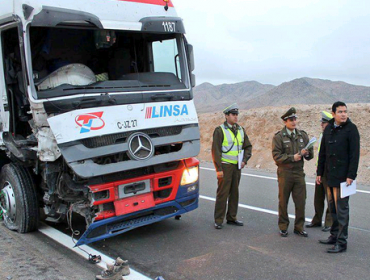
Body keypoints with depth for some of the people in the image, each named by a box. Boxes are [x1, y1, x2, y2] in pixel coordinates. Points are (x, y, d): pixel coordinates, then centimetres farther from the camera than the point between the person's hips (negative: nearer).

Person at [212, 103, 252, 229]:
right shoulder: (220, 130, -7)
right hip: (225, 166, -6)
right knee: (222, 193, -4)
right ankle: (218, 220, 5)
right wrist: (219, 169, -15)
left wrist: (244, 160, 4)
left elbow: (248, 146, 19)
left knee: (234, 192, 11)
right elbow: (216, 150, -11)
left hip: (237, 166, 6)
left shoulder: (241, 130, 11)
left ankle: (231, 218, 22)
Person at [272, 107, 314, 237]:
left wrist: (306, 153, -12)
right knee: (283, 201, 6)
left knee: (301, 201, 4)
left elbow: (310, 156, 10)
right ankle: (283, 227, 19)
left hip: (299, 172, 3)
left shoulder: (303, 135, 10)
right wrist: (292, 157, -18)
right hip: (285, 173, -3)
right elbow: (276, 156, -11)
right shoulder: (279, 137, -3)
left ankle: (299, 227, 18)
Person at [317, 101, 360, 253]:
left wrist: (351, 175, -16)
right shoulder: (328, 129, 11)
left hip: (343, 176, -6)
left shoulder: (351, 129, -7)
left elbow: (354, 154, -11)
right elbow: (323, 153, 15)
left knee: (341, 209, -3)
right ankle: (334, 235, 24)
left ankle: (341, 242, 2)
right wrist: (319, 172, 13)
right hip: (329, 175, 6)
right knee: (333, 207, 13)